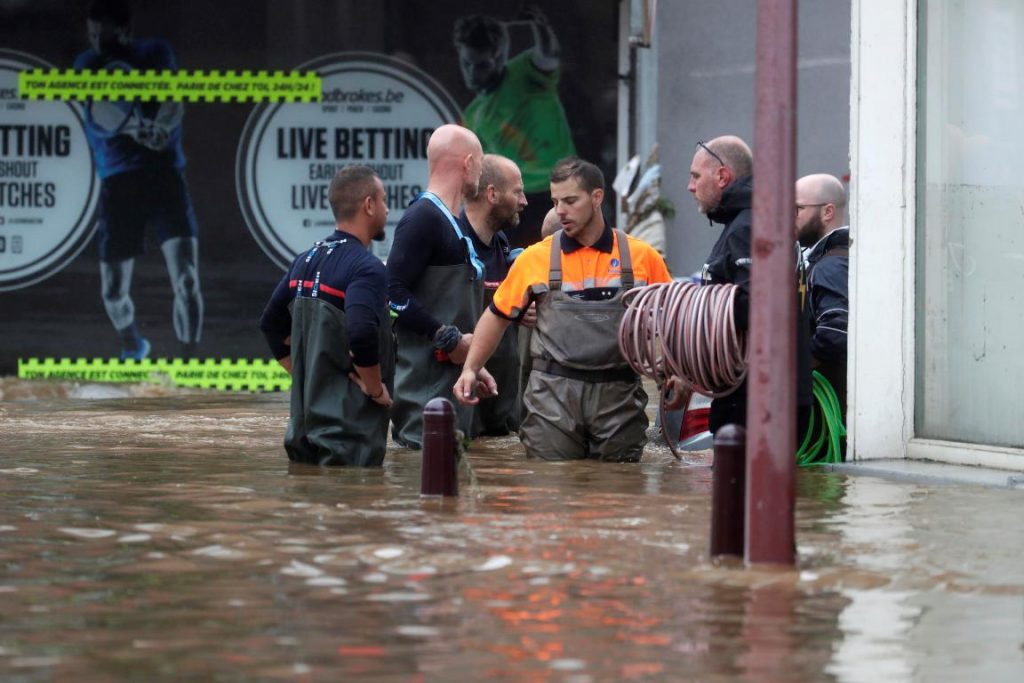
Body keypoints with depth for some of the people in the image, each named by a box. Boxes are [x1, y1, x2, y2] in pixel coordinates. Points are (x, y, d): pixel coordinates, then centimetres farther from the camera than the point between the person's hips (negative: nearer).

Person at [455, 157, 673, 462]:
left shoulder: (642, 257, 3)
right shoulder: (536, 258, 4)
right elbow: (497, 316, 12)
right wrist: (471, 368, 3)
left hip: (619, 394, 0)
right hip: (553, 394, 0)